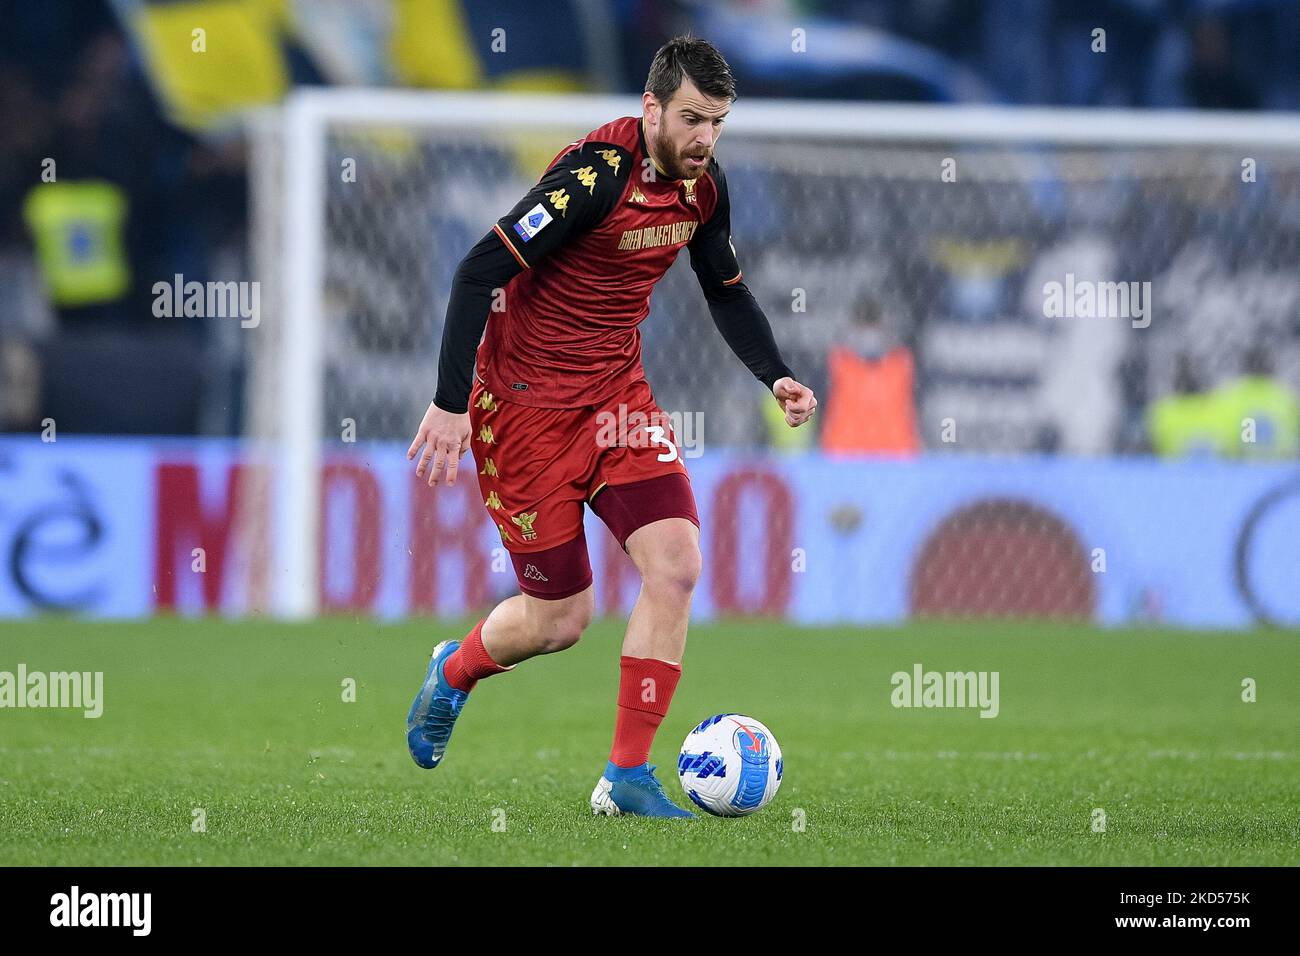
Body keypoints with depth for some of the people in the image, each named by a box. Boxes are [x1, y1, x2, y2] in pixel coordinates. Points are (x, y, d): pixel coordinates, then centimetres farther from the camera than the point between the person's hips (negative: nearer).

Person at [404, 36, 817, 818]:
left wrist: (775, 374, 3)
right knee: (561, 619, 0)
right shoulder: (596, 175, -24)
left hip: (616, 393, 6)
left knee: (676, 564, -14)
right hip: (527, 400, -6)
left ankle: (628, 779, -5)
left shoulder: (703, 185, -1)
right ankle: (454, 672, 35)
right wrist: (451, 403, -27)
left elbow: (726, 289, 18)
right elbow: (480, 272, -24)